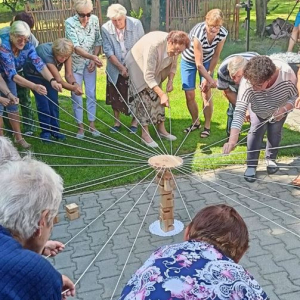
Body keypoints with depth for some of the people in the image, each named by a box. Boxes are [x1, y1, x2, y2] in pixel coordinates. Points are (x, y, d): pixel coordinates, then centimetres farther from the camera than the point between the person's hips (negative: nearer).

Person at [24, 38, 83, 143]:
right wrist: (73, 88, -55)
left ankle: (55, 130, 13)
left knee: (54, 102, 0)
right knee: (43, 103, -11)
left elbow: (69, 74, -24)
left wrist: (75, 84, -45)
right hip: (34, 75, -5)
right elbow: (59, 80, -43)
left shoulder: (65, 53, -27)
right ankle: (45, 132, 2)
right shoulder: (46, 53, -42)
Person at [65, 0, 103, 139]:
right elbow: (76, 47, -31)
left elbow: (98, 41, 1)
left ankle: (92, 125, 18)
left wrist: (94, 59, -8)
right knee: (76, 95, 3)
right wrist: (92, 57, -45)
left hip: (90, 63, 3)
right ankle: (80, 127, 14)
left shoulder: (94, 20, -10)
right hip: (74, 64, -3)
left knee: (91, 94, 7)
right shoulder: (70, 23, -22)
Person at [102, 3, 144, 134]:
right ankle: (117, 121, 28)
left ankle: (134, 121, 27)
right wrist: (121, 67, -20)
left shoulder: (136, 24, -15)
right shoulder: (105, 28, -14)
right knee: (115, 96, 10)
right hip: (115, 69, 1)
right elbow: (108, 51, -13)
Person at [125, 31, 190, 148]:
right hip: (138, 65, -7)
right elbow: (148, 76, -41)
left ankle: (161, 129, 15)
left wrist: (170, 80, -17)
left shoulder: (174, 47, -20)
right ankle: (145, 135, -8)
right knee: (145, 97, -12)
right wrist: (162, 94, -45)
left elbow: (173, 65, 0)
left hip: (155, 68, 7)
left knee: (157, 97, 5)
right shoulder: (154, 45, -41)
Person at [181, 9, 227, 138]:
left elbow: (215, 56, -12)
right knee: (189, 95, -3)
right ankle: (195, 122, 20)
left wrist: (207, 77, -13)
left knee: (206, 93, -5)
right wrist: (211, 80, -25)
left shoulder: (223, 33, -25)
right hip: (189, 61, -2)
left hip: (207, 60, 2)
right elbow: (199, 64, -30)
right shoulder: (198, 34, -37)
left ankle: (207, 126, 8)